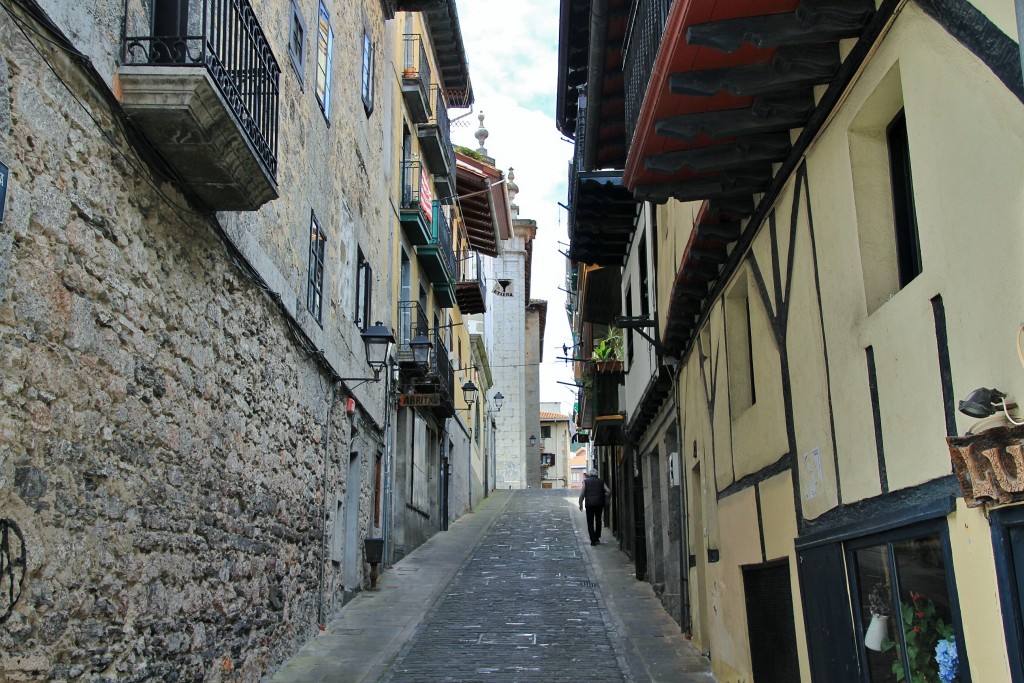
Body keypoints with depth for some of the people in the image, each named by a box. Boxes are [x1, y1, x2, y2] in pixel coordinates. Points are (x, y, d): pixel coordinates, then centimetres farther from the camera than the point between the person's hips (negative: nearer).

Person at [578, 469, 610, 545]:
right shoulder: (601, 481, 9)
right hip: (599, 504, 2)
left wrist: (580, 503, 3)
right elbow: (608, 491, 0)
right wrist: (604, 500, 9)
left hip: (590, 504, -2)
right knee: (598, 521, 19)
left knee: (590, 522, 3)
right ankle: (597, 538, 22)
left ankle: (593, 540, -4)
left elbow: (582, 493, -4)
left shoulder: (586, 481, 3)